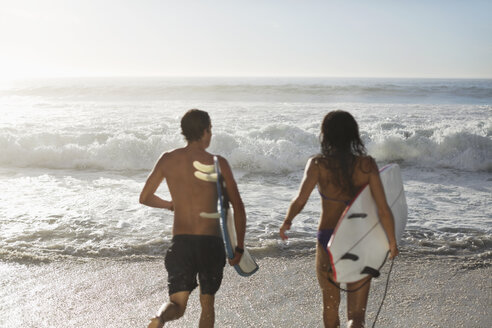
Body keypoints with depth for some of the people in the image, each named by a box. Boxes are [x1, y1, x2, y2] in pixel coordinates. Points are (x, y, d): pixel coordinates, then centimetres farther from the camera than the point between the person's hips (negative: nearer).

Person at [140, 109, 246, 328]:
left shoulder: (168, 160, 2)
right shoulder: (217, 163, -5)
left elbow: (144, 198, 10)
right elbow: (238, 208, -5)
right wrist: (239, 247, 3)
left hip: (180, 242, 2)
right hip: (211, 242, -1)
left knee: (177, 304, 7)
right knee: (207, 303, 18)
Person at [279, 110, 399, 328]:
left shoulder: (318, 164, -10)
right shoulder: (367, 164, -8)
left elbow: (300, 201, -20)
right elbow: (383, 210, -13)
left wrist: (286, 222, 1)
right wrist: (392, 243, 2)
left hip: (327, 241, 0)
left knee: (330, 305, 25)